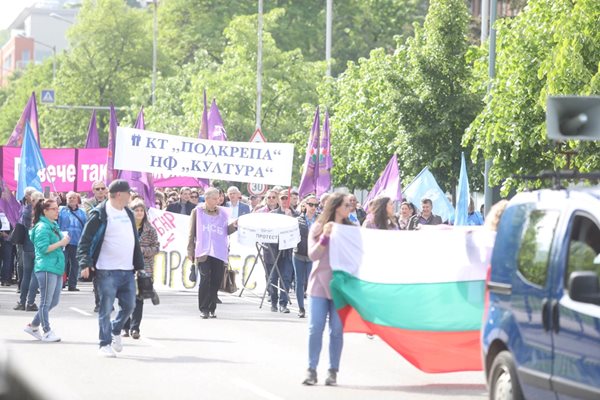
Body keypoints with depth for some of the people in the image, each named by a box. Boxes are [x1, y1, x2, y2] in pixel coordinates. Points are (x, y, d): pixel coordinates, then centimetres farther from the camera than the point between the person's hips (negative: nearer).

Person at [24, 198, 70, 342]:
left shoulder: (54, 226, 17)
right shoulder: (42, 227, -11)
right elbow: (43, 248, -19)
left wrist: (64, 240, 10)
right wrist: (61, 243, -18)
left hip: (57, 268, 10)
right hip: (46, 269, -10)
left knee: (53, 302, 13)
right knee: (46, 302, -2)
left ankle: (33, 325, 25)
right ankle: (47, 332, 4)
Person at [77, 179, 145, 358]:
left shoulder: (128, 214, 16)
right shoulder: (99, 214, -9)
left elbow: (135, 241, 24)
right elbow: (85, 241, -11)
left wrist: (139, 265, 22)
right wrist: (85, 263, -22)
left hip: (127, 270, 7)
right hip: (107, 271, -7)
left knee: (129, 305, 10)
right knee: (106, 309, -2)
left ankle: (115, 331, 35)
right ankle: (105, 344, 6)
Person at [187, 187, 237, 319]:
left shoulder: (222, 212, 13)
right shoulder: (197, 211, 5)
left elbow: (226, 231, 16)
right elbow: (192, 232, 6)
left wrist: (234, 225, -4)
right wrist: (191, 251, 2)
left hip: (219, 252, 3)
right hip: (203, 252, -3)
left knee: (216, 281, 2)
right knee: (205, 280, -10)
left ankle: (212, 308, 13)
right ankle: (204, 309, -3)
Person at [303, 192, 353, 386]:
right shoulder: (318, 228, 2)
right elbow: (313, 255, -7)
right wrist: (325, 237, -18)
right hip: (320, 283, -1)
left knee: (337, 330, 0)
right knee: (315, 328, -2)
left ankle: (333, 371, 6)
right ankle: (311, 370, 3)